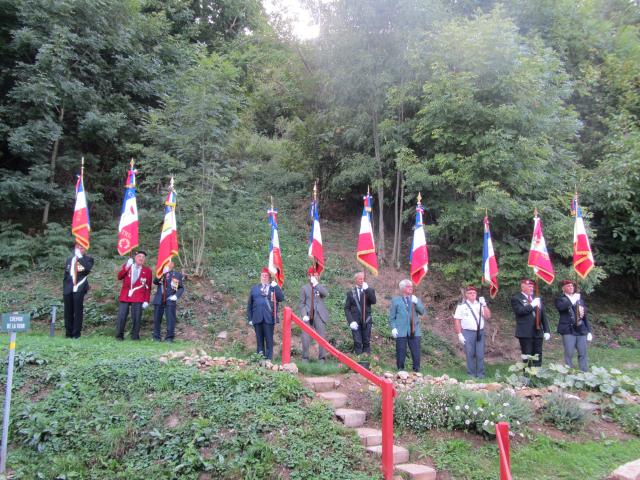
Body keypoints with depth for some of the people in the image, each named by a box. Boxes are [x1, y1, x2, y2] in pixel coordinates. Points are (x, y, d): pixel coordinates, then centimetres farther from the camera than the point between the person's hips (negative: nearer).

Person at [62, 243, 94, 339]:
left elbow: (88, 268, -19)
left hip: (79, 289, -4)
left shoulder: (88, 259, 3)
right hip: (68, 289, 4)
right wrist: (64, 287, 13)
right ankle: (68, 333, 15)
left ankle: (76, 333, 3)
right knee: (68, 312, 7)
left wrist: (80, 257, -15)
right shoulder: (70, 259, 17)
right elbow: (66, 274, 19)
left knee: (78, 311, -2)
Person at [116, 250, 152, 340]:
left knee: (136, 318, -4)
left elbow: (148, 287, 6)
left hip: (138, 298, -1)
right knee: (121, 317, -1)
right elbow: (119, 277, -2)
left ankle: (135, 336, 6)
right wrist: (126, 267, -14)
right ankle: (119, 336, 9)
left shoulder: (147, 270, 8)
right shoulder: (126, 266, 14)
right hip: (125, 296, 1)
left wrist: (146, 300, -1)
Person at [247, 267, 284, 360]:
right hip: (257, 318, 2)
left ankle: (269, 359, 2)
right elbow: (249, 304, 14)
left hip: (269, 318, -2)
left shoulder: (274, 287, 8)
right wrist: (250, 318, 7)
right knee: (259, 339, 7)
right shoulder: (255, 288, 15)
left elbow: (281, 298, -8)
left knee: (269, 340, -2)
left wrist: (275, 287, -14)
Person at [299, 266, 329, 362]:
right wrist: (304, 315, -7)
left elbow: (326, 293, -12)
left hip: (320, 316, 0)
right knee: (305, 338, -4)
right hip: (308, 316, 0)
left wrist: (316, 284, -9)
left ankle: (322, 358, 8)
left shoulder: (321, 287, 13)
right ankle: (305, 358, 7)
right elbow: (302, 304, 7)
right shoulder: (304, 288, 12)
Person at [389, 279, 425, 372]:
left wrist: (416, 303, -13)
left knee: (416, 353, 1)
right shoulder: (395, 300, 6)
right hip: (401, 331, -2)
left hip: (414, 331, 2)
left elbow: (422, 312, 1)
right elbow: (392, 316, 4)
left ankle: (417, 371, 10)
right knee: (401, 353, 2)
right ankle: (400, 371, 13)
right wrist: (393, 328, -7)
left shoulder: (416, 300, 16)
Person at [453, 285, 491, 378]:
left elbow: (488, 316, 2)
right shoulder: (462, 306, 2)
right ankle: (471, 374, 10)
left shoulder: (480, 304, 12)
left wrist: (484, 305, -8)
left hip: (480, 332, 2)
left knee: (480, 355, 1)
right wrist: (459, 334, -8)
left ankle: (481, 374, 10)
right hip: (468, 333, -2)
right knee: (470, 354, 1)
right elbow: (457, 320, -1)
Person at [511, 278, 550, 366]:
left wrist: (546, 331, 7)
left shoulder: (537, 299, 17)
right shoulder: (516, 298, -1)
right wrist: (532, 305, -14)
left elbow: (543, 315, 15)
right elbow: (519, 311, -19)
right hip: (525, 333, -5)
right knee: (527, 359, -1)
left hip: (538, 332, 5)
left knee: (538, 359, 8)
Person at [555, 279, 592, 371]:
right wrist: (572, 300, -21)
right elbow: (560, 307, -21)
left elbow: (585, 316, 18)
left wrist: (589, 331, 14)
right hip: (568, 330, -4)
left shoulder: (580, 299, 18)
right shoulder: (560, 299, 3)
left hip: (581, 330, 4)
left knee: (583, 354, 4)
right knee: (569, 354, -4)